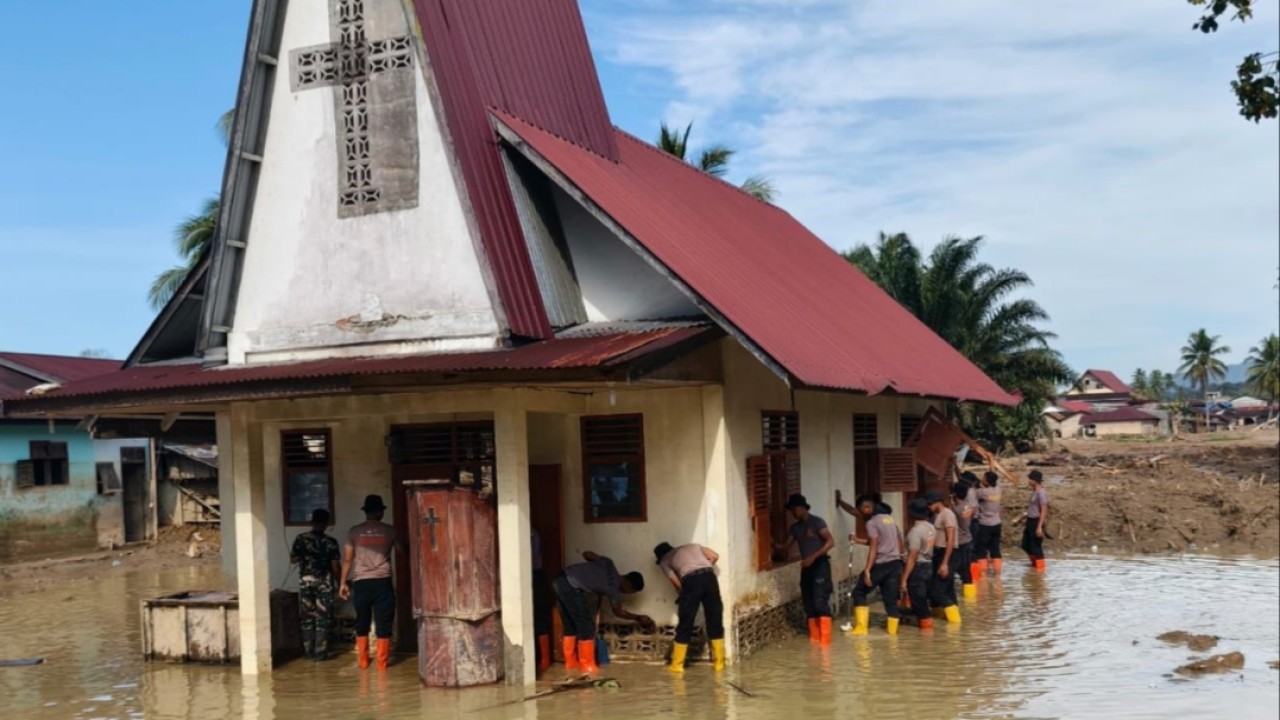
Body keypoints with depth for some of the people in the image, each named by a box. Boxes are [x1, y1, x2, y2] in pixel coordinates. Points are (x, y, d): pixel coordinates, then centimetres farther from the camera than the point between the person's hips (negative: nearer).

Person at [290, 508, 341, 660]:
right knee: (323, 618, 4)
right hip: (324, 583, -2)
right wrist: (339, 582, 4)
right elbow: (335, 566, -8)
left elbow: (293, 559, 5)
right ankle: (320, 653, 2)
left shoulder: (300, 539, -4)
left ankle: (310, 652, 15)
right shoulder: (330, 542, -9)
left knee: (307, 617, 12)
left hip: (305, 582, 2)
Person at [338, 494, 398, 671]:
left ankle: (363, 660, 17)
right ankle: (382, 662, 3)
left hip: (361, 582, 1)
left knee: (362, 622, 13)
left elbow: (347, 559, 3)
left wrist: (344, 582, 10)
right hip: (383, 582, -1)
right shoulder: (390, 531, 2)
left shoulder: (354, 532, 3)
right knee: (383, 623, 4)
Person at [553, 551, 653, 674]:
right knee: (586, 626, 2)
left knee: (570, 625, 17)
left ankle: (571, 662, 24)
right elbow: (619, 612, 11)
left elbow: (586, 554, 19)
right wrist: (638, 618, 24)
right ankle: (588, 666, 6)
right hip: (570, 587, -9)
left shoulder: (609, 564, 10)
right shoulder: (613, 588, -6)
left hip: (561, 581, 9)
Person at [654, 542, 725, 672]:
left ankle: (677, 665, 14)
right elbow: (715, 556, 23)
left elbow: (676, 582, 10)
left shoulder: (664, 561, 22)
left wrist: (683, 595, 26)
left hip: (691, 580, -3)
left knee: (685, 624, 7)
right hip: (709, 576, 3)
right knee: (715, 621, 13)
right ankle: (719, 662, 17)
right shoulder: (692, 546, 34)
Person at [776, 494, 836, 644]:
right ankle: (814, 637, 12)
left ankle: (825, 638, -14)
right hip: (806, 567, 7)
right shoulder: (795, 527, 12)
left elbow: (830, 542, -15)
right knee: (809, 603, 6)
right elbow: (786, 545, 13)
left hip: (820, 565, -7)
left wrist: (813, 557, -22)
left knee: (820, 601, -14)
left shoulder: (817, 522, -8)